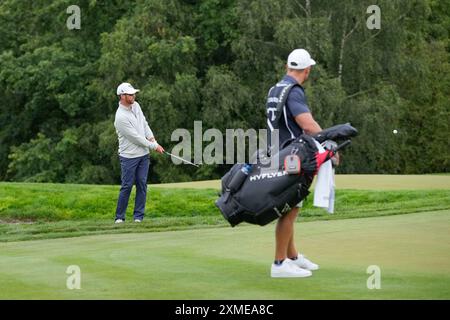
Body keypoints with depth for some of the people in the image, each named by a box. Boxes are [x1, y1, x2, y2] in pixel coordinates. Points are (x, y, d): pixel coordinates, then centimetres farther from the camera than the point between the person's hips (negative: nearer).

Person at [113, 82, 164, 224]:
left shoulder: (136, 106, 5)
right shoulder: (121, 117, -20)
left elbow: (144, 123, 16)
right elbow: (136, 137, -17)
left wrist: (151, 137, -1)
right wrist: (154, 146, -9)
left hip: (143, 154, 7)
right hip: (129, 156, -7)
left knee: (142, 184, 3)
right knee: (127, 186, -4)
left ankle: (138, 216, 8)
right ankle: (119, 217, 5)